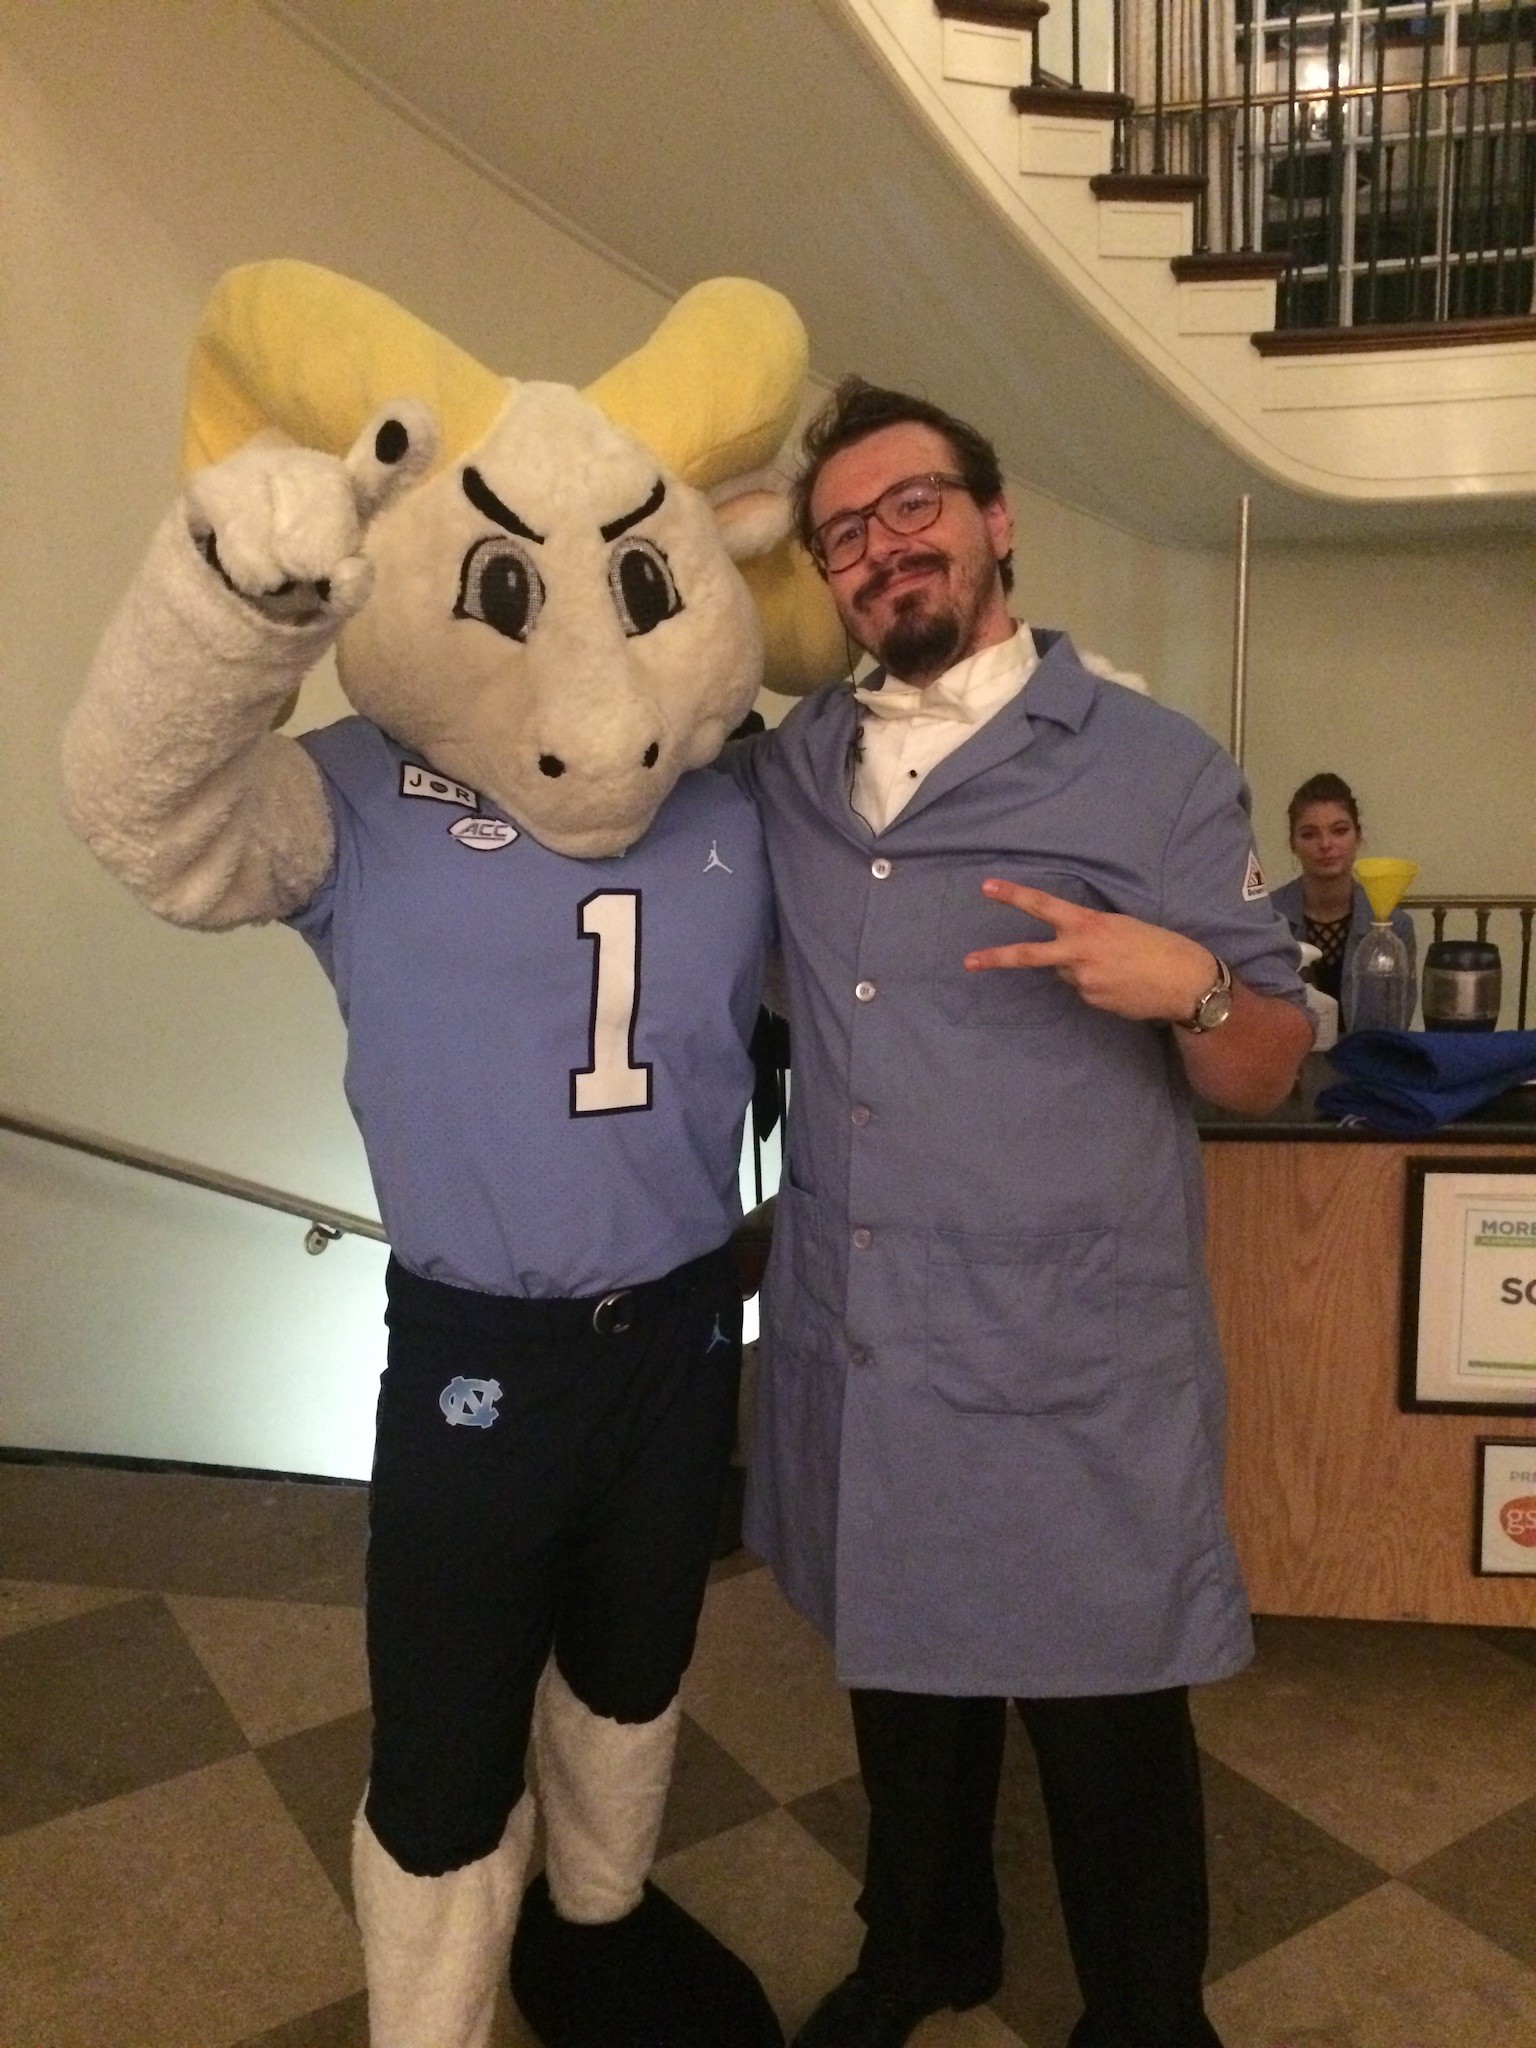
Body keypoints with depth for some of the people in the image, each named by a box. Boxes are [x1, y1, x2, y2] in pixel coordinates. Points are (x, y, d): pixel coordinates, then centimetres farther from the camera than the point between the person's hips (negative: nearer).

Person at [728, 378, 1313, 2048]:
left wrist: (1191, 988, -26)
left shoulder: (1155, 768, -7)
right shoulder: (781, 777, 6)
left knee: (1107, 1723, 13)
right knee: (901, 1667, 24)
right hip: (850, 1345, 5)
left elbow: (1266, 1072, -4)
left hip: (1073, 1366, -4)